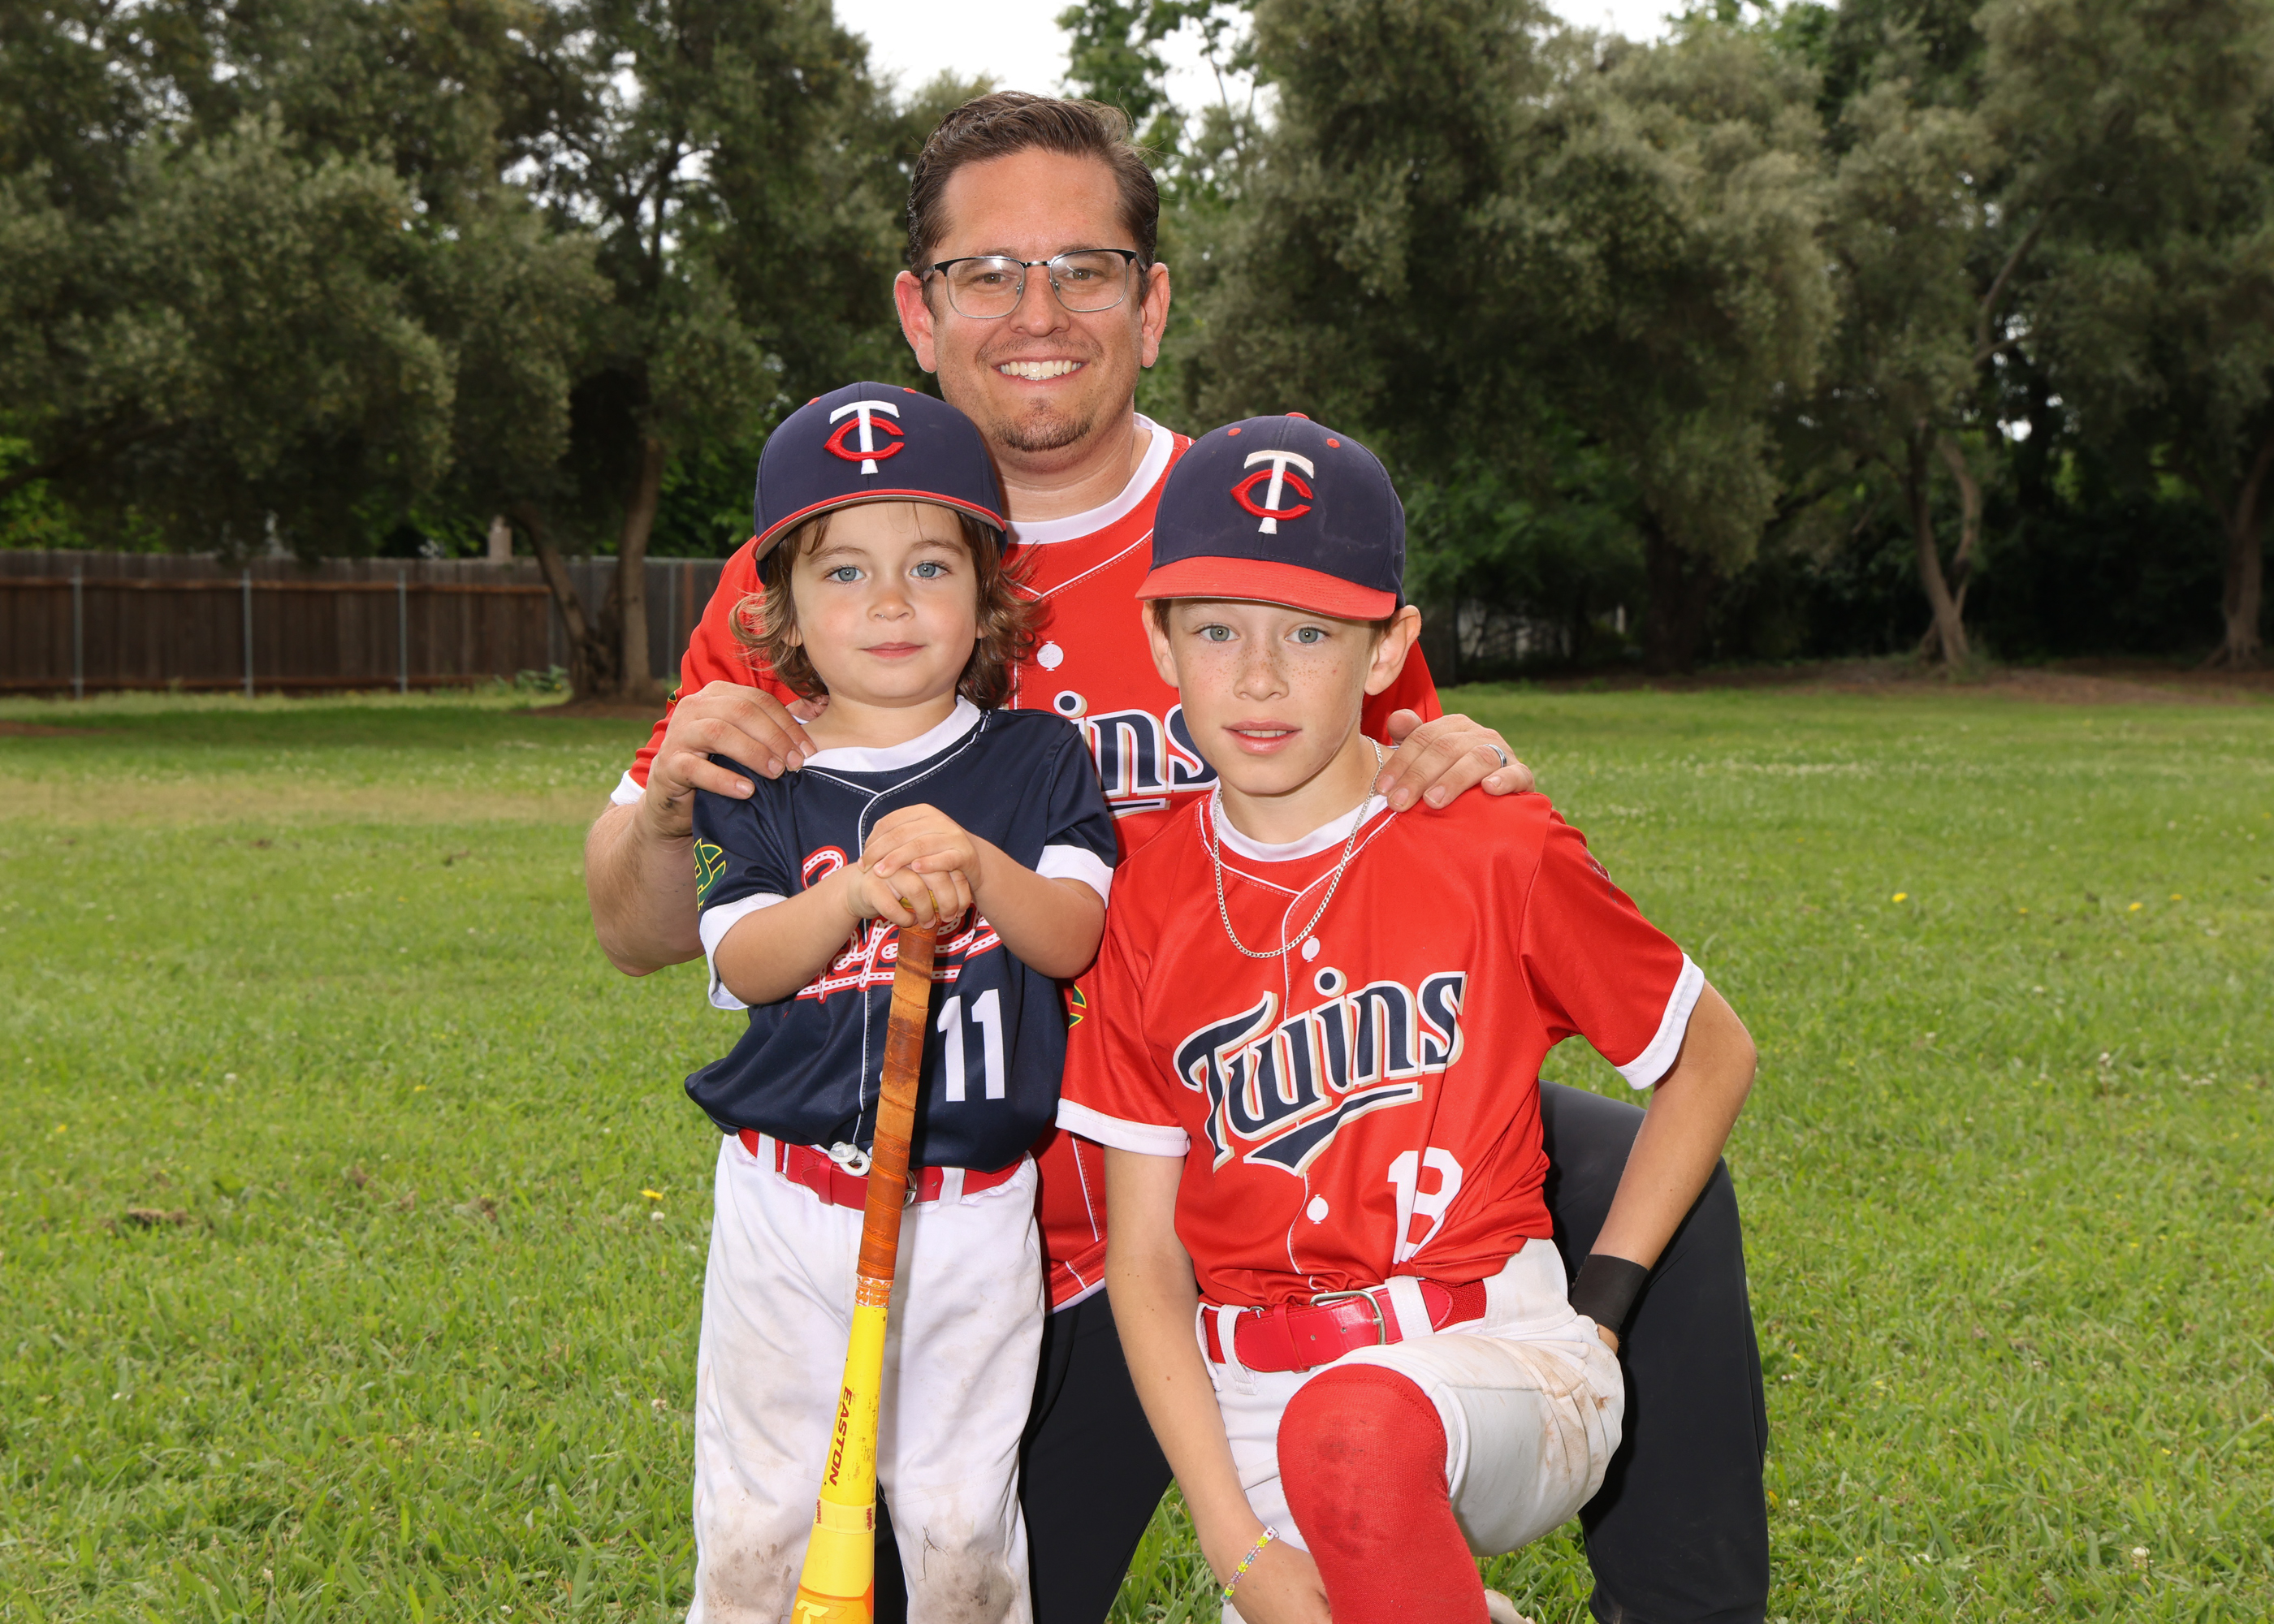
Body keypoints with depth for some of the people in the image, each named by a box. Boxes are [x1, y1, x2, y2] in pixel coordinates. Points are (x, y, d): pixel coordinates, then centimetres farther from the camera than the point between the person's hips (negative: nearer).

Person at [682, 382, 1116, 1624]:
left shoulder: (1035, 760, 2)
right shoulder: (762, 783, 1)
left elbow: (1071, 936, -8)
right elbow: (743, 963, -10)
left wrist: (976, 866, -27)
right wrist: (854, 892, -28)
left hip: (974, 1207, 0)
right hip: (789, 1200, 0)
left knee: (961, 1516, 8)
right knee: (758, 1509, 8)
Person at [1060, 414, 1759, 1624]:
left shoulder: (1499, 855, -4)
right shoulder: (1149, 906, 2)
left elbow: (1713, 1057, 10)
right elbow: (1144, 1255, 1)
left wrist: (1594, 1310, 2)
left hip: (1487, 1359, -4)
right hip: (1254, 1407, 4)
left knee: (1357, 1429, -35)